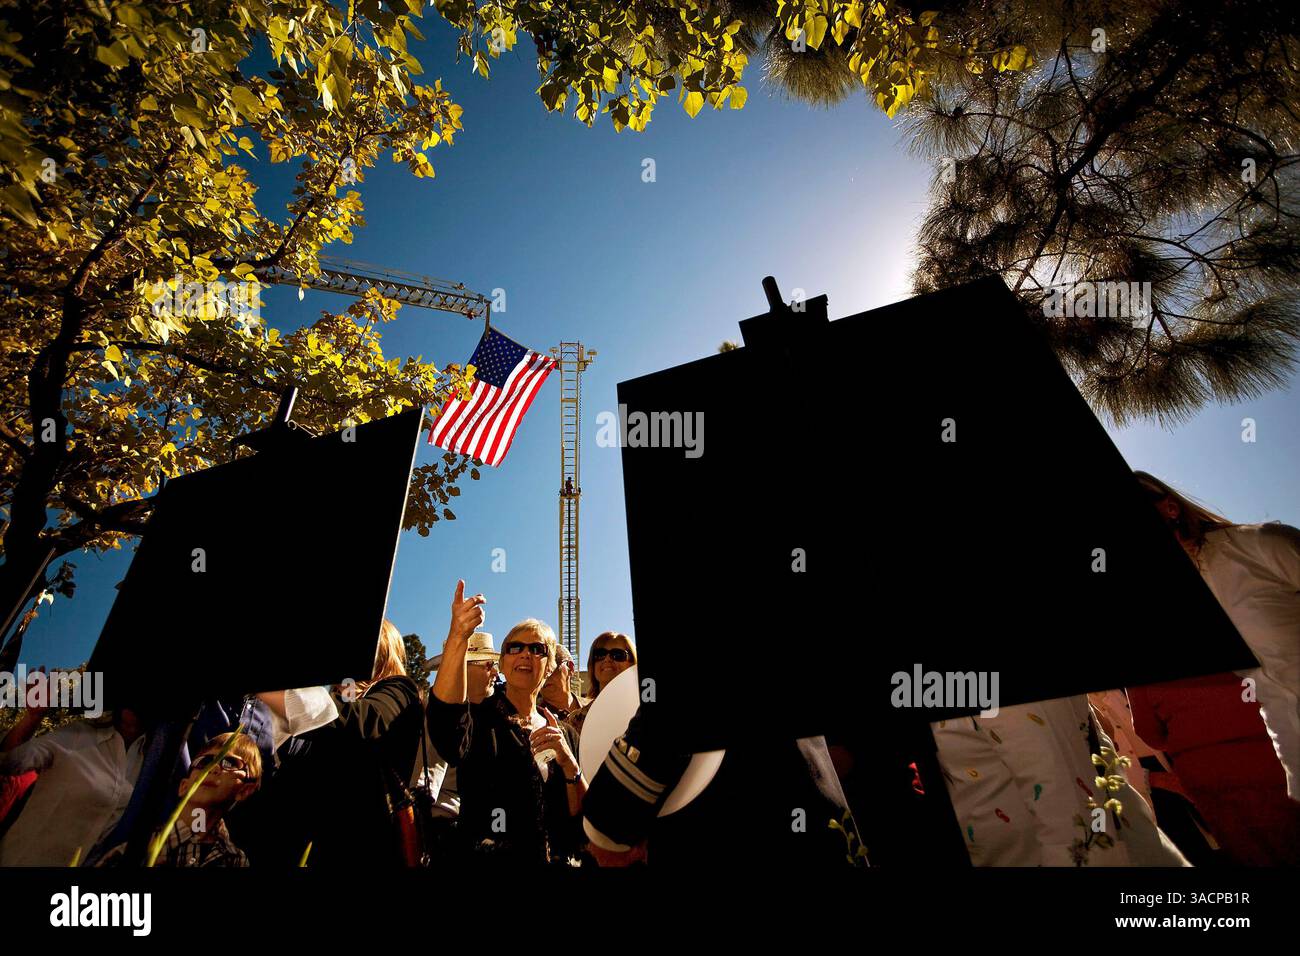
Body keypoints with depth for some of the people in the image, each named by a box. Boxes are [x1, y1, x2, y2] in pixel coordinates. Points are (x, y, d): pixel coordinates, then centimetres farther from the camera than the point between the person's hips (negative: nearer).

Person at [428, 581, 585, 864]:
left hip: (560, 859, 4)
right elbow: (447, 727, -28)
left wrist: (569, 763, -16)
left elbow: (586, 817, 1)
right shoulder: (479, 719, -5)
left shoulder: (565, 735, 7)